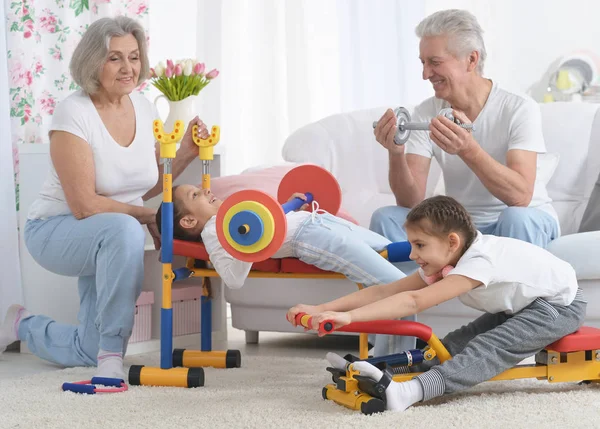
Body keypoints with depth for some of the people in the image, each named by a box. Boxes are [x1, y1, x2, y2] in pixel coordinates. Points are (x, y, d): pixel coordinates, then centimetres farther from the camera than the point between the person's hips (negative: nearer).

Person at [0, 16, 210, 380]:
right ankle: (111, 353, -29)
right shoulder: (75, 113, -21)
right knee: (124, 231, -41)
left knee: (89, 354, 8)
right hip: (56, 230, -7)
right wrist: (147, 216, -20)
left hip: (108, 241, 7)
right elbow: (84, 205, -24)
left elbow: (148, 187, 7)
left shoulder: (145, 109, -2)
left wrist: (185, 154, -7)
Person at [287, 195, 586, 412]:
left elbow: (414, 302, -43)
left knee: (491, 348, -28)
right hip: (519, 306, 10)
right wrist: (321, 309, -23)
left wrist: (349, 316, -50)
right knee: (461, 341, -7)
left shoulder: (479, 262, -35)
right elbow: (385, 291, -14)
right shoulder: (442, 261, -7)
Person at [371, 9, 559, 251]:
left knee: (515, 218, -36)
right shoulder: (426, 113, -4)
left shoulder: (520, 109, -16)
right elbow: (411, 203, -10)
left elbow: (520, 197, -29)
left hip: (527, 222, -3)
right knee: (385, 219, -17)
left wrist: (468, 150, -43)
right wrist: (396, 154, -29)